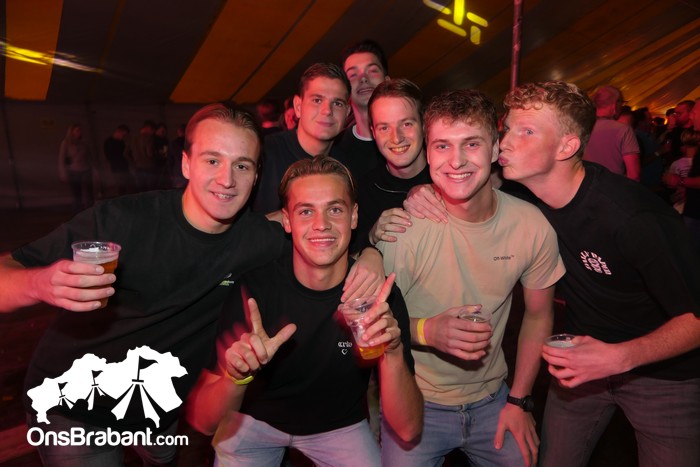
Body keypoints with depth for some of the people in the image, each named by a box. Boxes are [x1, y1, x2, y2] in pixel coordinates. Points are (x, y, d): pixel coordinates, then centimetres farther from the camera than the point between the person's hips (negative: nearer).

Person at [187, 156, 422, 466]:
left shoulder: (380, 294, -24)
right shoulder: (253, 289, -25)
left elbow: (408, 431, -24)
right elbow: (204, 422, -22)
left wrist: (394, 354, -42)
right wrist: (237, 376, -43)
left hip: (340, 426, 0)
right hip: (254, 421, 1)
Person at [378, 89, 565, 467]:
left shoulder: (533, 228, -13)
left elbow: (538, 314, 2)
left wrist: (519, 401, 2)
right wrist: (427, 331, -32)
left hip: (491, 400, 3)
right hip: (416, 403, -2)